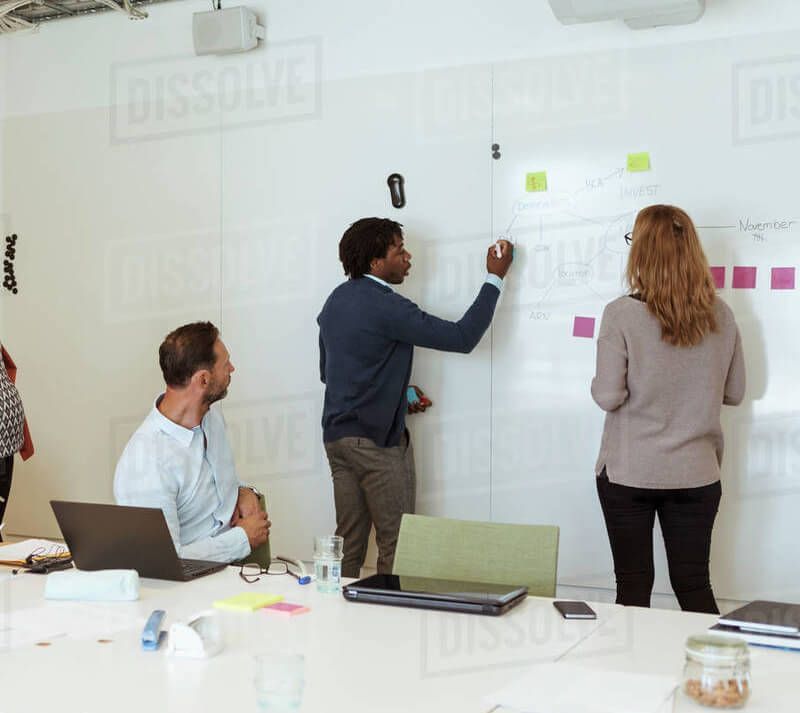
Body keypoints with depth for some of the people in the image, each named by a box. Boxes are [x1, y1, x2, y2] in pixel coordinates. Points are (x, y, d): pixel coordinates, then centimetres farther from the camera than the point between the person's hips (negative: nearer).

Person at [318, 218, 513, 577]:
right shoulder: (385, 307, -18)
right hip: (378, 440, -8)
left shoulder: (336, 300, 10)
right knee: (395, 546, 2)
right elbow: (462, 338, -19)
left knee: (348, 543, 13)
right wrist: (495, 278, -9)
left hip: (337, 435, 9)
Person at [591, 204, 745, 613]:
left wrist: (599, 383, 6)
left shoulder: (622, 314, -14)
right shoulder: (720, 315, -2)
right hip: (696, 473, 3)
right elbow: (734, 393, 7)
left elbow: (607, 396, -15)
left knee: (633, 588, 9)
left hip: (629, 473, -3)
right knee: (694, 586, 14)